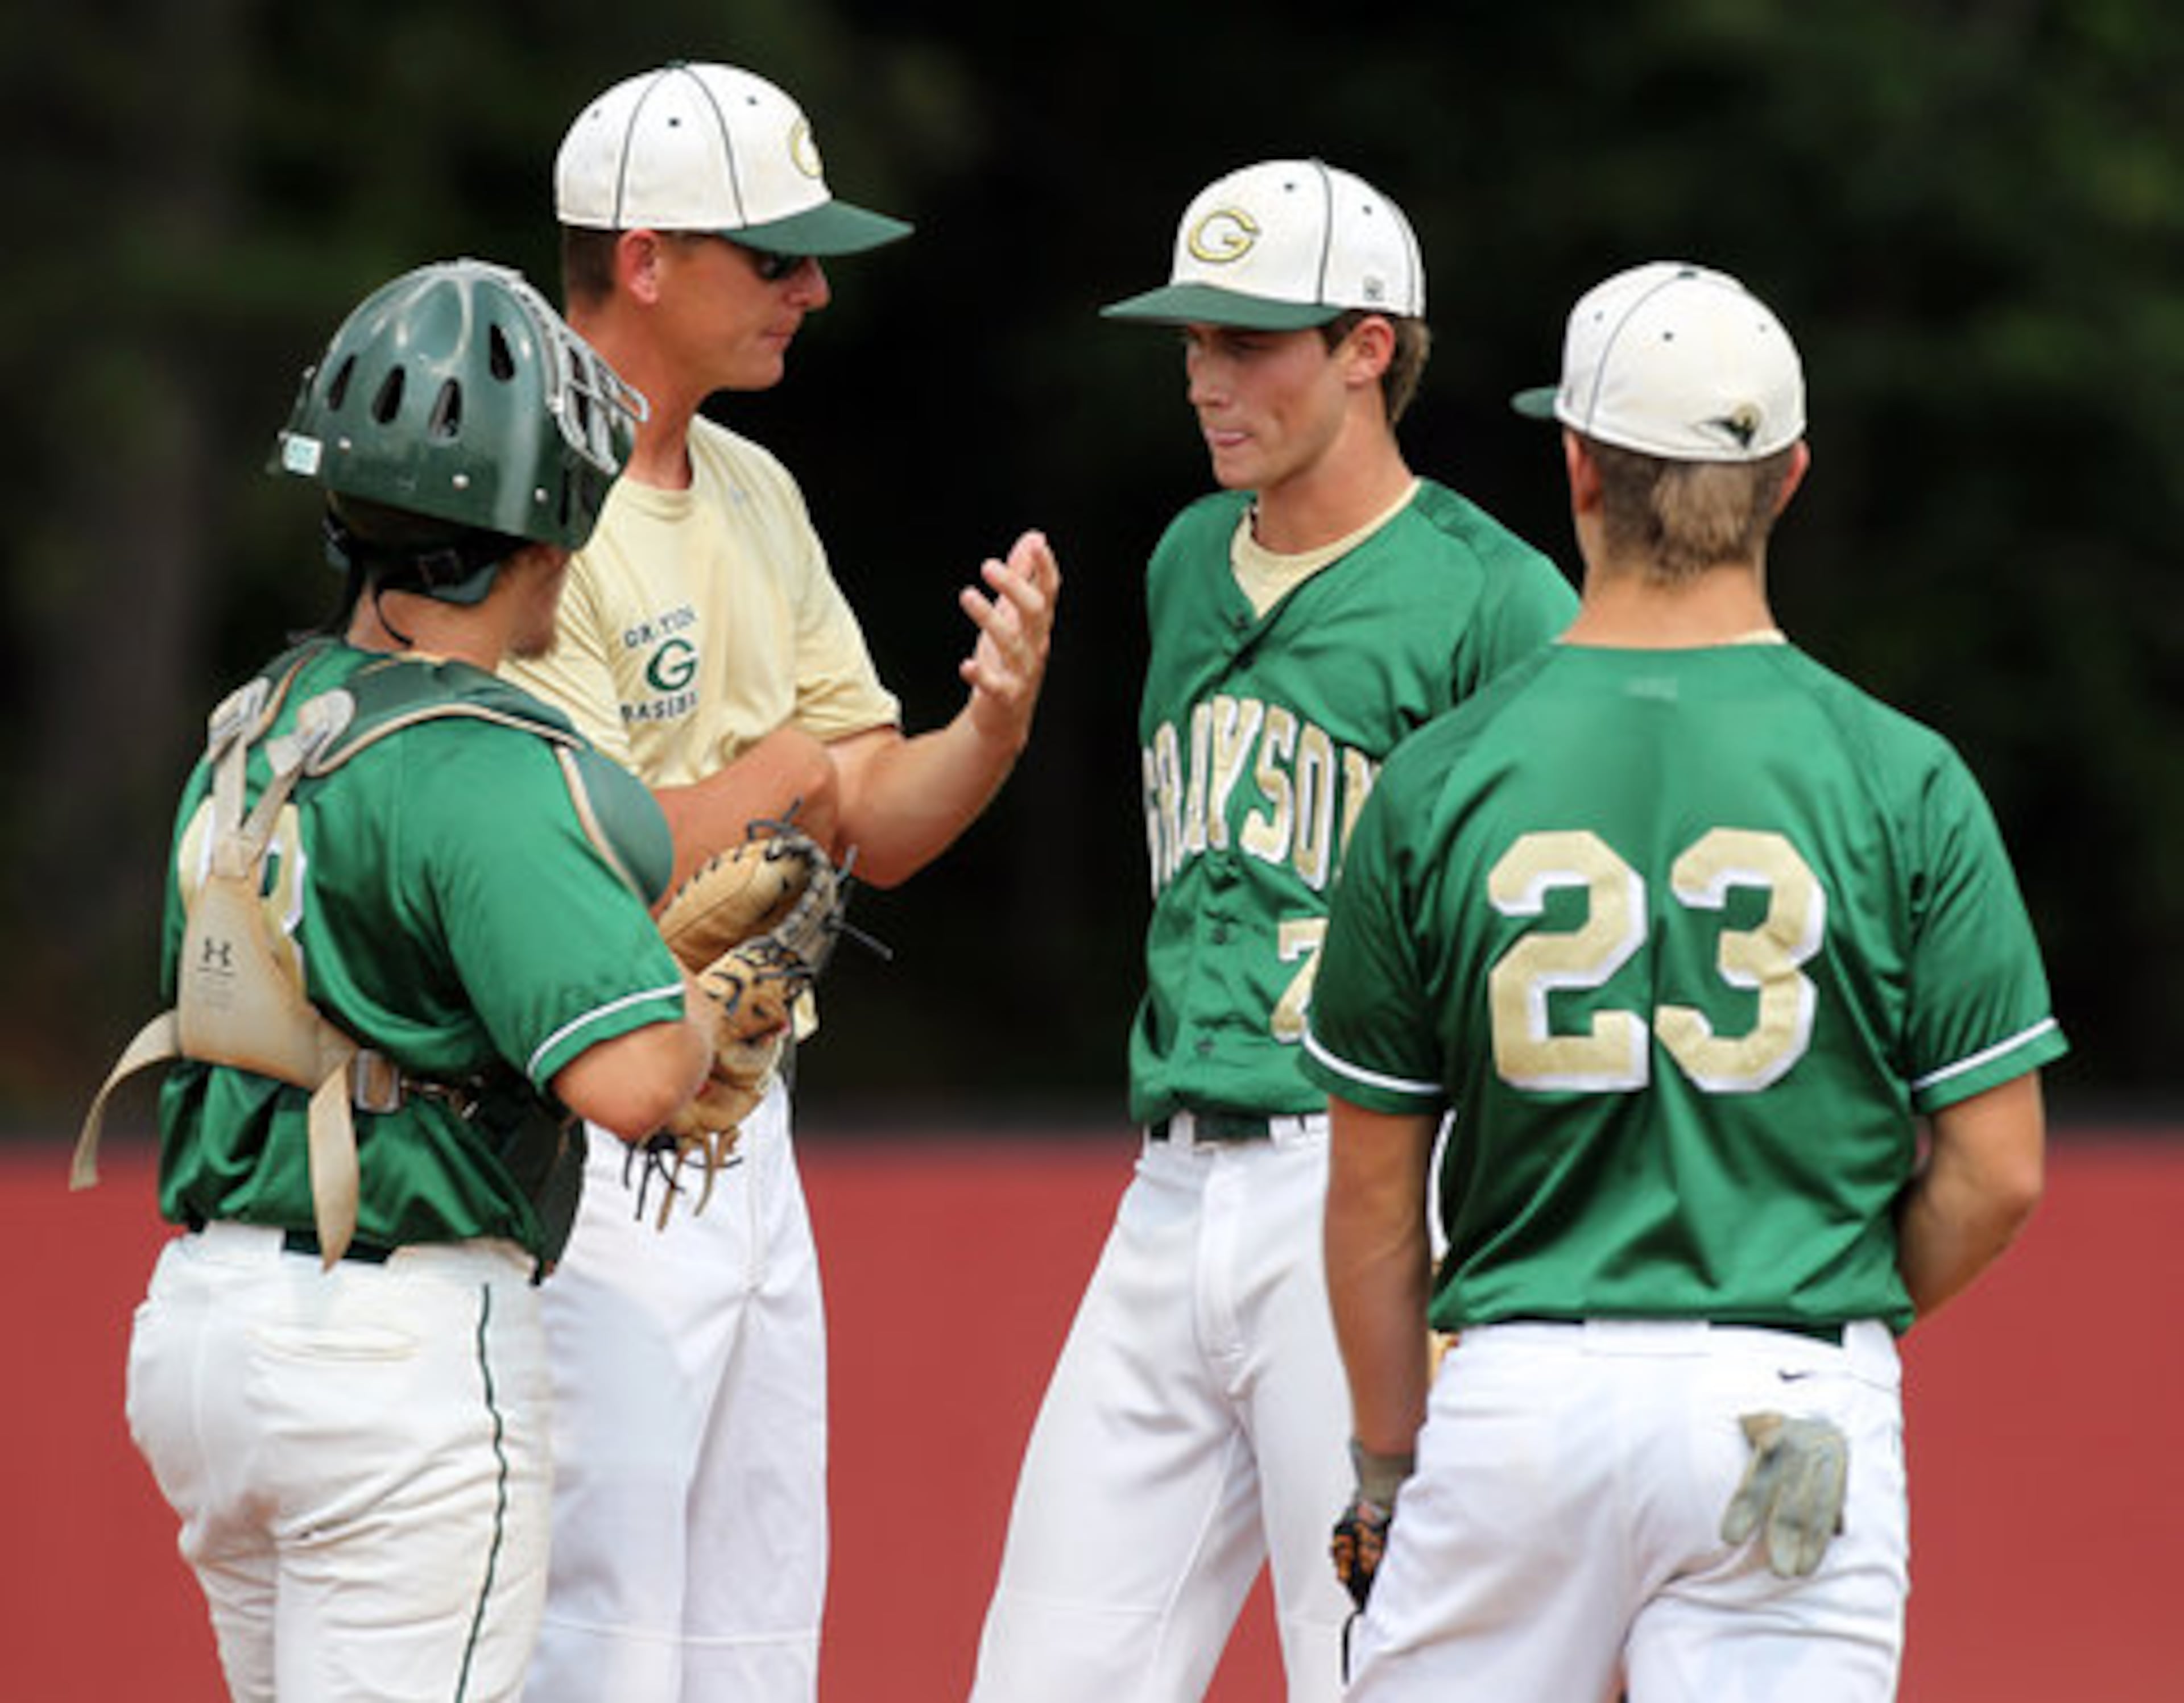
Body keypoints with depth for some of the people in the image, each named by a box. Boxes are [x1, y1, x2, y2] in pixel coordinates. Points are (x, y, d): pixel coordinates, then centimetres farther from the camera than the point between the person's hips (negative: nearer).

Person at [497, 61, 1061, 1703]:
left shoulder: (757, 494, 13)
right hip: (585, 1156, -9)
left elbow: (873, 827, 12)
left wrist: (996, 725, -8)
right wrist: (782, 772, -8)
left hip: (744, 1135, 9)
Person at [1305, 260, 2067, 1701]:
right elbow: (1997, 1173, -2)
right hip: (1797, 1414, -1)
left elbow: (1374, 1180, 5)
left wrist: (1391, 1454, 16)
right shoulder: (1899, 779, -2)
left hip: (1520, 1390, 1)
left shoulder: (1440, 782, 0)